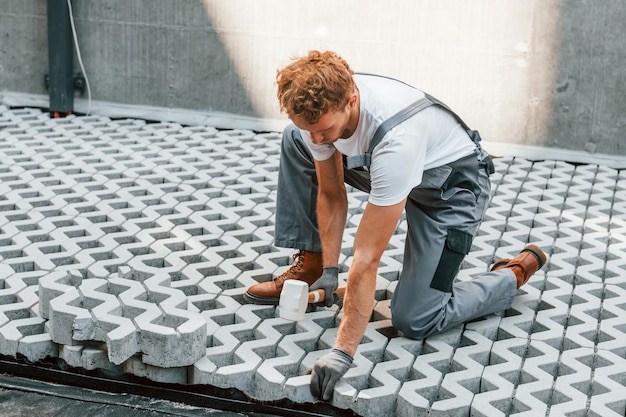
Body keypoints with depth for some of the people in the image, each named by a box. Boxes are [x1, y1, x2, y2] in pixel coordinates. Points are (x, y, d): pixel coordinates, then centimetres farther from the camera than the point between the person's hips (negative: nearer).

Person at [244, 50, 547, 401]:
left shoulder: (394, 140, -43)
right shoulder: (319, 107, -22)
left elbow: (367, 258, -40)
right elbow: (331, 195, -4)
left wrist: (343, 353, -37)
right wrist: (329, 270, -7)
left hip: (453, 182, -7)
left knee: (415, 321, -13)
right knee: (293, 141, -2)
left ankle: (516, 272, 10)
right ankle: (310, 265, 6)